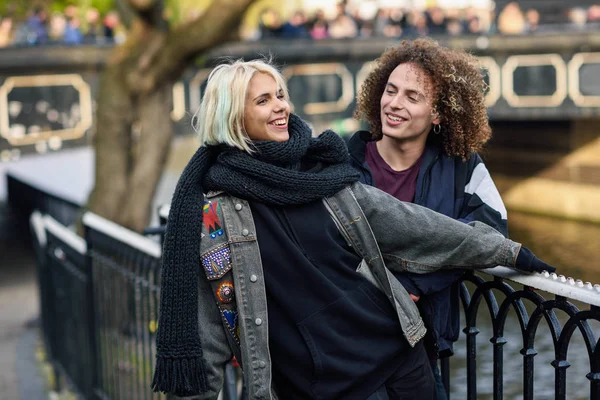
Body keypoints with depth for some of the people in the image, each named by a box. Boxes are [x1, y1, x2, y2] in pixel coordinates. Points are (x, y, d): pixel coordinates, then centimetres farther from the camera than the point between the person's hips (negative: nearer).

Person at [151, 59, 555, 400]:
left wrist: (504, 249, 12)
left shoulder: (320, 168, 5)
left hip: (397, 349, 4)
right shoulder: (204, 204, -7)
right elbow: (201, 321, -4)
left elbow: (409, 223, 10)